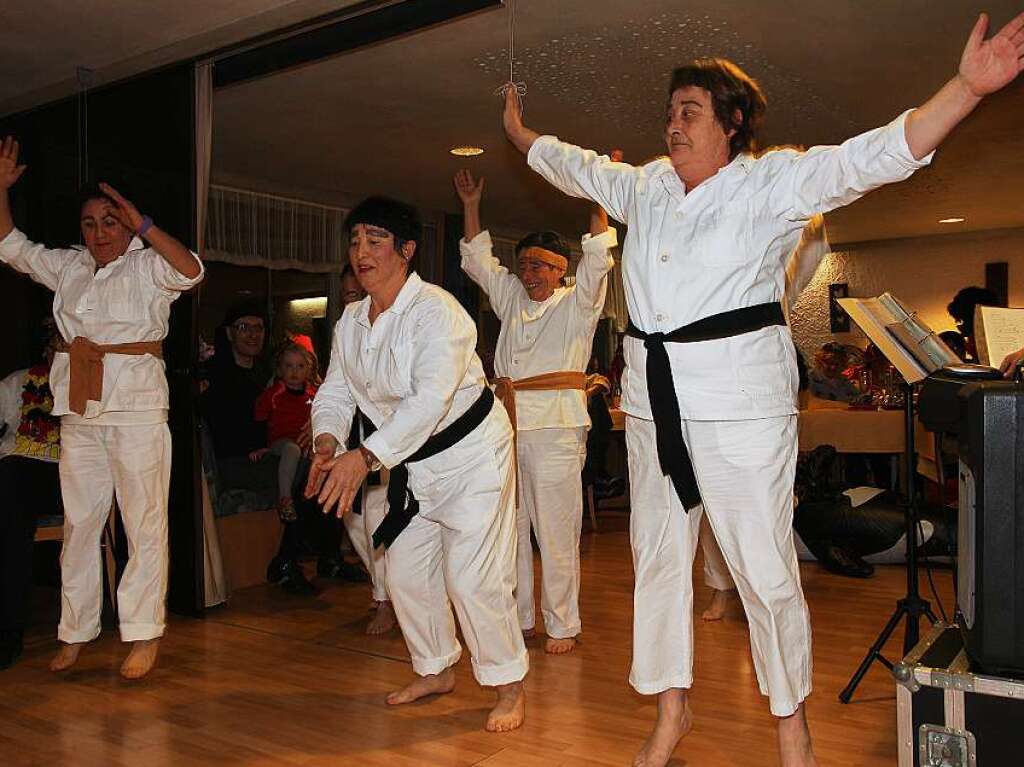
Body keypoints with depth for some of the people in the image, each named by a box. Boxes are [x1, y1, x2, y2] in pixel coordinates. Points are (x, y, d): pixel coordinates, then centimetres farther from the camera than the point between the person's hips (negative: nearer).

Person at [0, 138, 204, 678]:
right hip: (79, 410, 6)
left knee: (145, 522, -2)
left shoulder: (148, 266, -1)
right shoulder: (68, 267, 16)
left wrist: (143, 226, -18)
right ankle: (75, 632, 22)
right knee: (79, 522, 11)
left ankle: (144, 635, 6)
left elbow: (191, 270, -21)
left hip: (136, 406, -6)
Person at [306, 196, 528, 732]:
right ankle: (436, 670, 36)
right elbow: (335, 392, 0)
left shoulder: (435, 310, -23)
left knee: (471, 577, -9)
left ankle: (510, 686, 12)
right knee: (406, 572, 13)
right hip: (413, 463, 8)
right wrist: (328, 443, -22)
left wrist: (366, 457, -43)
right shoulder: (350, 321, 2)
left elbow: (431, 398, -35)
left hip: (470, 452, -8)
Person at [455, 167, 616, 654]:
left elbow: (598, 257, -7)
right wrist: (471, 206, 20)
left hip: (555, 426, -5)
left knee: (556, 531, -3)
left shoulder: (577, 303, 5)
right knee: (509, 527, 9)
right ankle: (518, 618, 21)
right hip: (506, 423, 6)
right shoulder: (511, 297, 19)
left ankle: (562, 626, 8)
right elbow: (478, 259, 24)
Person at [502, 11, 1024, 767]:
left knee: (765, 568, -2)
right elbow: (576, 166, 30)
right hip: (655, 399, 6)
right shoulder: (644, 186, 14)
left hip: (740, 401, -5)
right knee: (658, 555, 12)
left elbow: (875, 156, -13)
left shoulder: (773, 182, -3)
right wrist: (521, 133, 41)